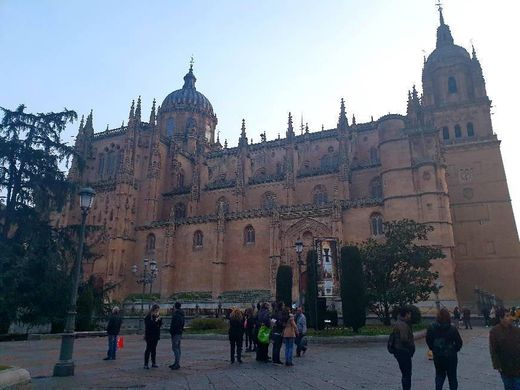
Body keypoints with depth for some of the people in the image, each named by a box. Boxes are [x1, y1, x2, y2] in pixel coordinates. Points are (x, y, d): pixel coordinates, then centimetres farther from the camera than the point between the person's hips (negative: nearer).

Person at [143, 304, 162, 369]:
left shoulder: (157, 316, 9)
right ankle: (146, 364, 1)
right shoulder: (148, 316, -11)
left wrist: (160, 319, -8)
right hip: (150, 335, -6)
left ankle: (153, 363, 18)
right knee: (148, 349, -4)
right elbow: (148, 325, -19)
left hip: (156, 335, 6)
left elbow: (160, 325, 9)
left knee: (154, 349, 12)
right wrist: (155, 321, -23)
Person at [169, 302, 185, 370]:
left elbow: (174, 325, -22)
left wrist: (172, 332, -17)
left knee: (175, 348, -8)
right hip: (180, 333, 10)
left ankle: (177, 364, -10)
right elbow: (183, 324, 19)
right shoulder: (181, 314, 14)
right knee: (178, 348, 13)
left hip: (175, 333, -10)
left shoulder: (176, 315, -17)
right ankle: (176, 363, 19)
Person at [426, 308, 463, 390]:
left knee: (439, 375, 17)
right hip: (451, 356, -2)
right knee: (452, 377, 15)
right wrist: (455, 350, 8)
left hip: (437, 356, 2)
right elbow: (459, 342, -10)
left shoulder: (432, 328, -10)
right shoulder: (452, 329, -17)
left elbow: (428, 340, -2)